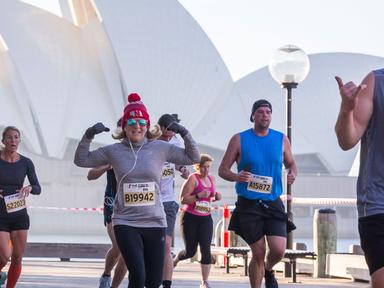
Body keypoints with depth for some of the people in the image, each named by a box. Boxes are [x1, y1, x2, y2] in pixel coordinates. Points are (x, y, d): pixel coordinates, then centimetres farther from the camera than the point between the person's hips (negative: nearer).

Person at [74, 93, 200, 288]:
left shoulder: (160, 148, 2)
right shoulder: (114, 151, 2)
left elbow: (193, 158, 7)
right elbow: (81, 160, 9)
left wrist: (184, 134, -6)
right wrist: (88, 137, -5)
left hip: (155, 222, 2)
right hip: (125, 223, -2)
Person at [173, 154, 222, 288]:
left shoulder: (211, 178, 9)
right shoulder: (192, 178, -11)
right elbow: (183, 199, -18)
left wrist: (216, 197, 3)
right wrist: (198, 196, -30)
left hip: (206, 219, 5)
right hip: (190, 218, -5)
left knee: (206, 249, -8)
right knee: (190, 251, 3)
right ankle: (175, 260, 38)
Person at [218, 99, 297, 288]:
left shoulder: (281, 139, 7)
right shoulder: (239, 140, -1)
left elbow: (291, 163, 21)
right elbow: (223, 170, 2)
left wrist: (292, 174, -3)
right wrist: (237, 177, -20)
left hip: (273, 203, 2)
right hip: (248, 205, -2)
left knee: (278, 250, -10)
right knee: (258, 253, -2)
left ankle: (268, 270, 25)